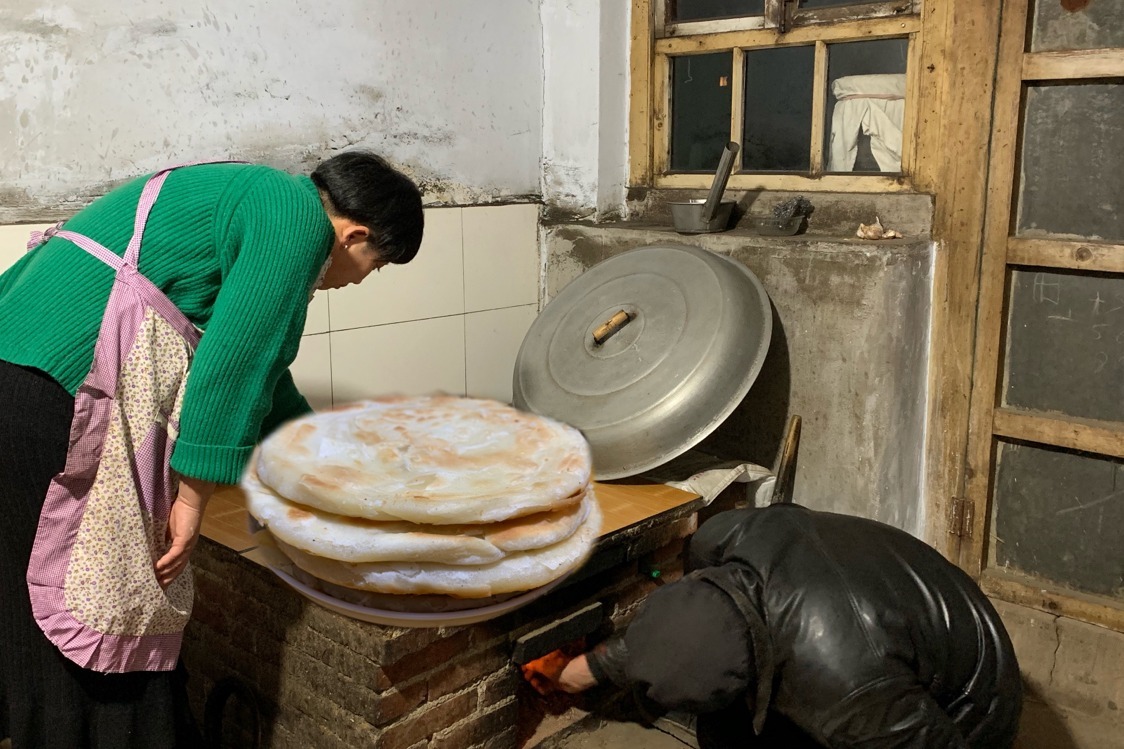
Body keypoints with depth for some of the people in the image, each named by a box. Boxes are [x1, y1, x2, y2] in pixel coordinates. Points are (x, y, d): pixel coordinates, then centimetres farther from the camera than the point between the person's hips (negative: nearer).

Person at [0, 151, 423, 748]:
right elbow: (234, 357, -16)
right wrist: (193, 497, -10)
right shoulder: (300, 218, -8)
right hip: (67, 382, -10)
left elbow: (257, 359, 31)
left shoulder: (262, 198, 22)